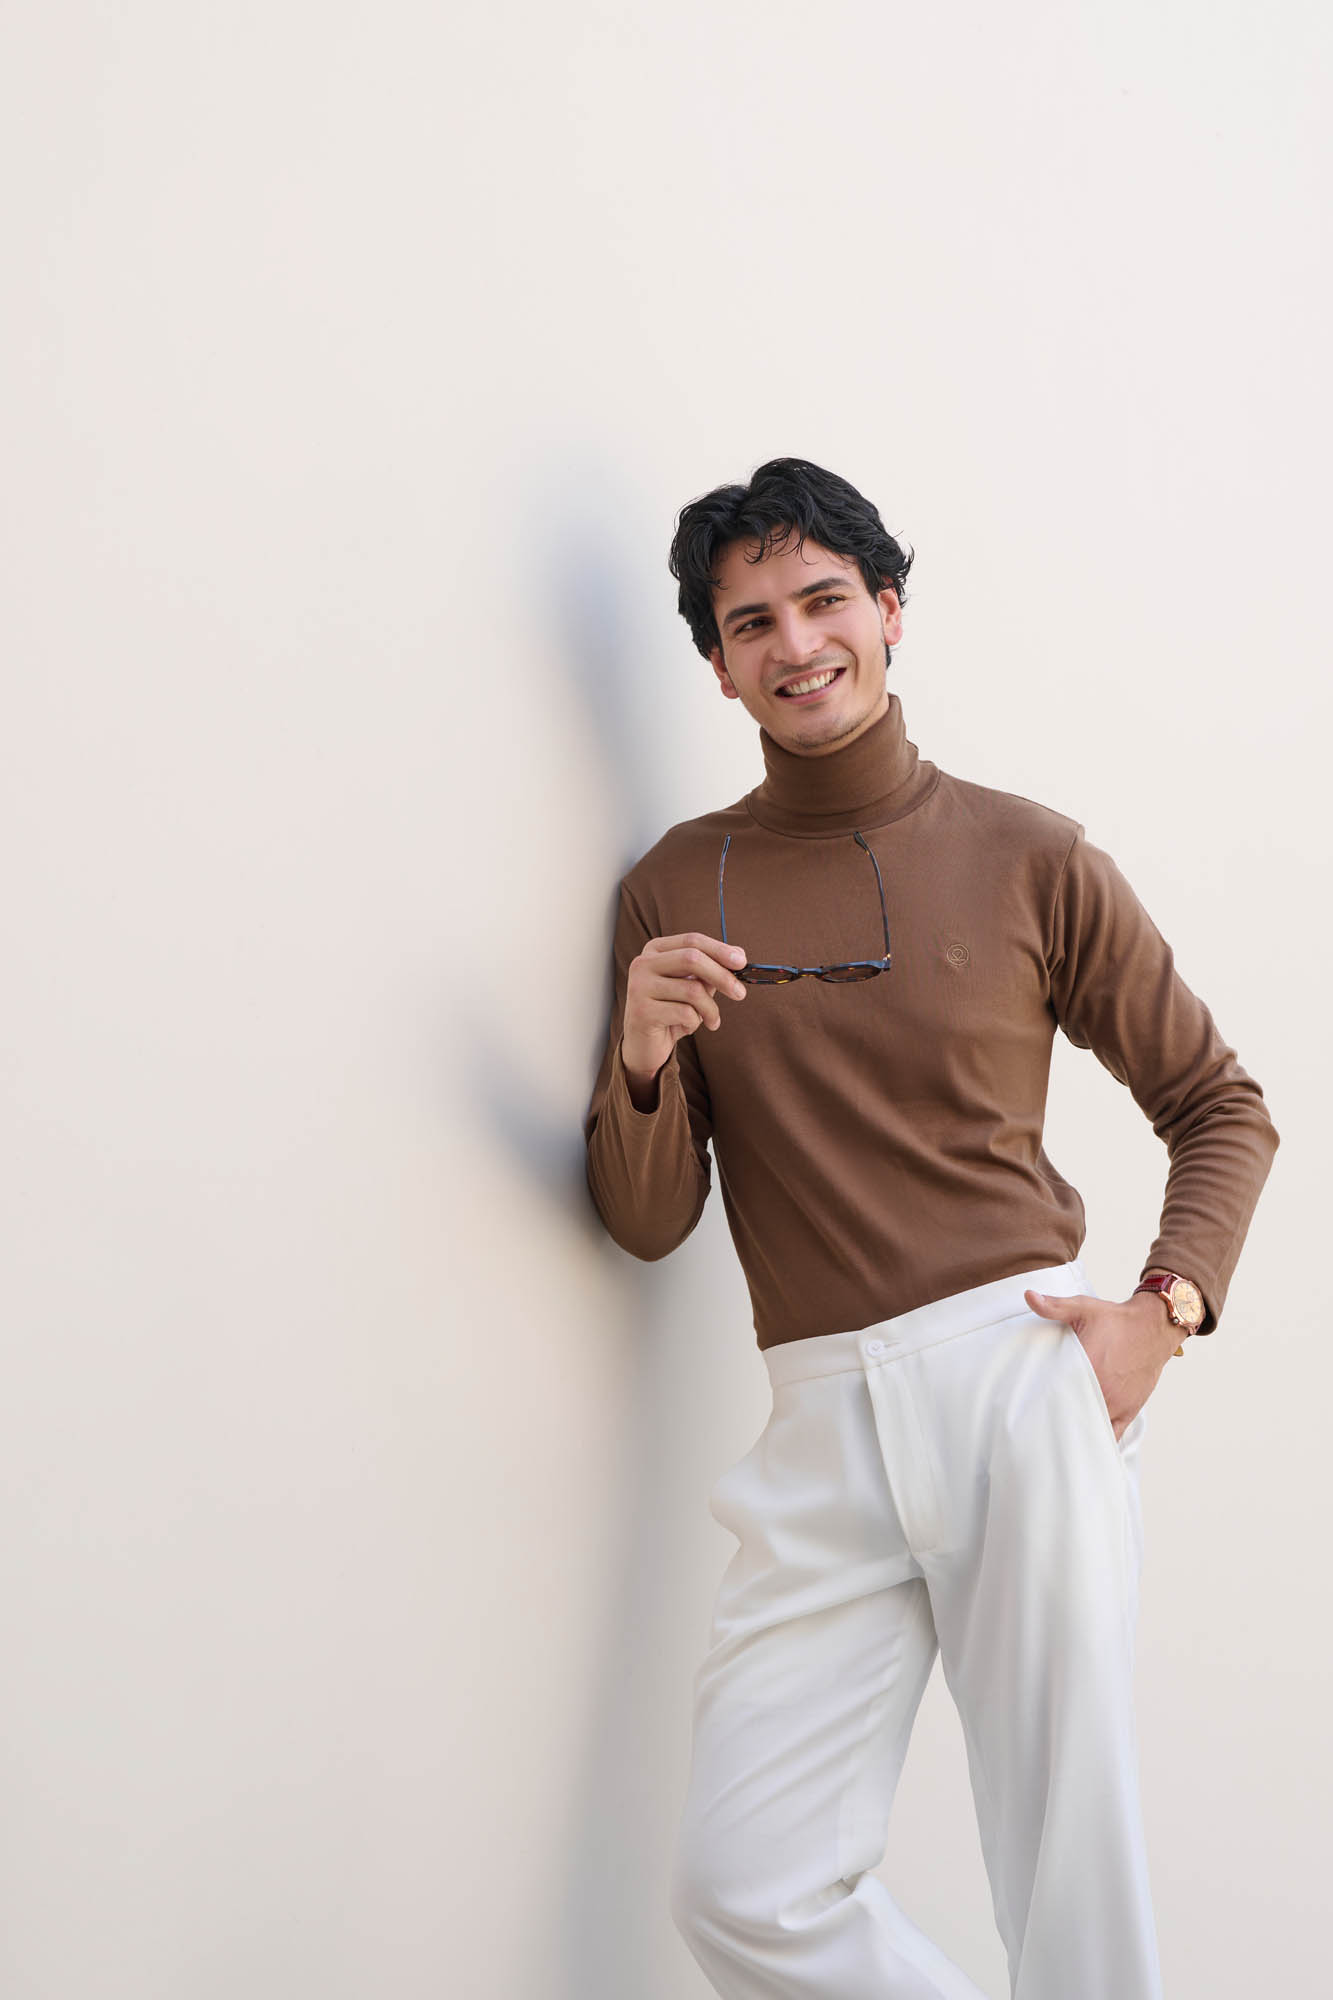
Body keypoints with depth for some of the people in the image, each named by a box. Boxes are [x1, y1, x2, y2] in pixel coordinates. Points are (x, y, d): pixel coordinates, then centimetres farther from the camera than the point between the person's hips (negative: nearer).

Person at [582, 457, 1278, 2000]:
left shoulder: (1029, 858, 5)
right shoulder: (676, 888, 10)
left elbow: (1218, 1105, 12)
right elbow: (648, 1223, 8)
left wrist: (1166, 1308, -4)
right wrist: (644, 1060, -12)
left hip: (1020, 1366, -2)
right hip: (827, 1411, 2)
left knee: (1075, 1874, 3)